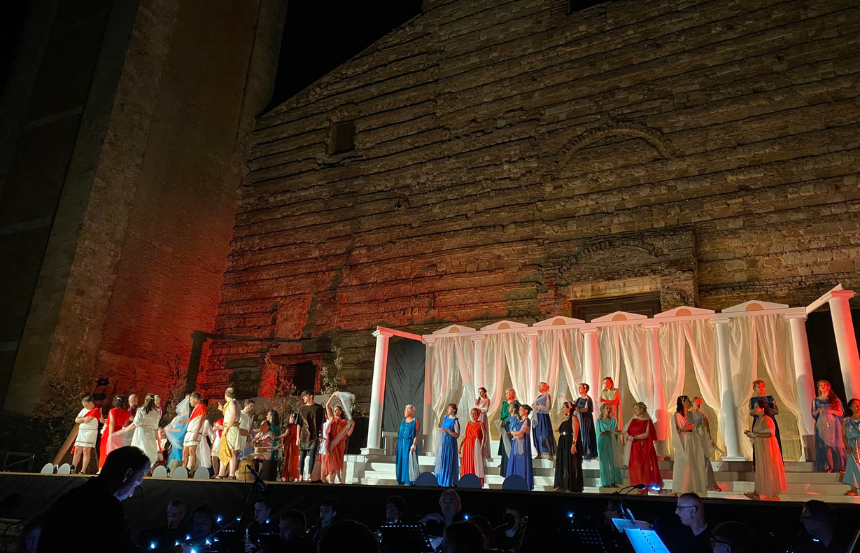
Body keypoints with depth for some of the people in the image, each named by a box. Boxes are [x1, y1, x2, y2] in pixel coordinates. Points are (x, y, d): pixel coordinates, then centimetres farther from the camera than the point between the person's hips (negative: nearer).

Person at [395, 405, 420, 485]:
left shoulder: (415, 421, -5)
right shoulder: (403, 421, 12)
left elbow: (416, 435, -9)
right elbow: (399, 433, 15)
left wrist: (414, 445, -17)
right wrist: (397, 444, 10)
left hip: (409, 444, -6)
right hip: (401, 444, 6)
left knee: (409, 462, -3)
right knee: (401, 461, 7)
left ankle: (409, 481, 3)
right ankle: (401, 480, 15)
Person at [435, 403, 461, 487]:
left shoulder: (455, 421, -10)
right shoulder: (446, 418, 10)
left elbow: (457, 435, -14)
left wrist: (448, 431, -23)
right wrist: (441, 430, 6)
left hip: (450, 444, -7)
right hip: (442, 442, 7)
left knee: (449, 461, -3)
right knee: (441, 460, 10)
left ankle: (449, 482, 5)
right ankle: (440, 480, 20)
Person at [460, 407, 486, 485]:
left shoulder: (481, 424, 2)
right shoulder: (468, 424, 13)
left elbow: (484, 436, -6)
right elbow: (465, 436, 13)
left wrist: (482, 447, -16)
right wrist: (460, 446, 7)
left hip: (476, 446, -4)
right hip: (467, 446, 4)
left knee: (477, 463, -7)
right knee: (467, 464, 3)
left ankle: (480, 484, -5)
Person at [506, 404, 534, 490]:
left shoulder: (527, 421, -8)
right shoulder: (518, 420, 16)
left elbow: (520, 433, -16)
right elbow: (512, 431, 9)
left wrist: (513, 432, 2)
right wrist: (516, 434, -12)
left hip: (523, 444, -8)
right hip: (516, 444, 8)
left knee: (522, 464, -4)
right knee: (515, 463, 6)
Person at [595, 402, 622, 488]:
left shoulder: (613, 421, 12)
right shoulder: (599, 421, 3)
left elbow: (616, 433, 7)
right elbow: (599, 433, -4)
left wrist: (617, 432, -15)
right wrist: (610, 432, -14)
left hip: (612, 444, 3)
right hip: (603, 444, -3)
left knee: (613, 462, -2)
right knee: (604, 463, -3)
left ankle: (613, 482, 2)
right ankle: (605, 483, 1)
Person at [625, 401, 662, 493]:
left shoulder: (647, 421, -2)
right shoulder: (633, 421, 12)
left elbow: (646, 434, -13)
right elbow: (626, 431, 9)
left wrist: (635, 437, -18)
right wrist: (628, 436, -12)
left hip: (645, 447, -4)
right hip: (634, 448, 4)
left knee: (646, 468, -3)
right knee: (636, 468, 2)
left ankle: (645, 489, 0)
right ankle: (640, 489, 7)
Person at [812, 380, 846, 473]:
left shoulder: (835, 399, 9)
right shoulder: (816, 401, 11)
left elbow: (841, 413, 6)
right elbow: (813, 414, 12)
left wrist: (832, 411, -12)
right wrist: (818, 410, -8)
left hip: (833, 424, -1)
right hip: (822, 425, 1)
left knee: (835, 444, -7)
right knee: (825, 445, -5)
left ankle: (839, 467, -4)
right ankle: (828, 467, -5)